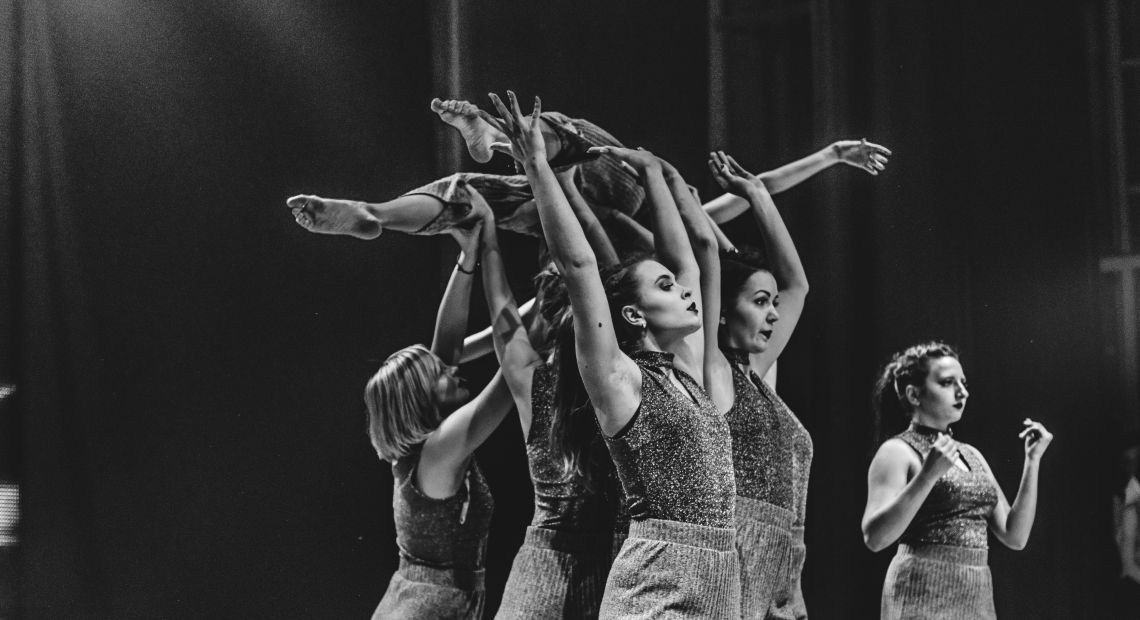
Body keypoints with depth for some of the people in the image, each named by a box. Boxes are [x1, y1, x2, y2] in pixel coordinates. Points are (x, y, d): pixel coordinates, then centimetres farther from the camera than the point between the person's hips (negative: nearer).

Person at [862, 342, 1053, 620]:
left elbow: (1015, 536, 11)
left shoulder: (971, 455, 17)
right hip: (924, 597, -6)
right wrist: (929, 474, -22)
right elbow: (874, 537, -16)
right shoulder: (898, 452, -2)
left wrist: (1032, 461, 5)